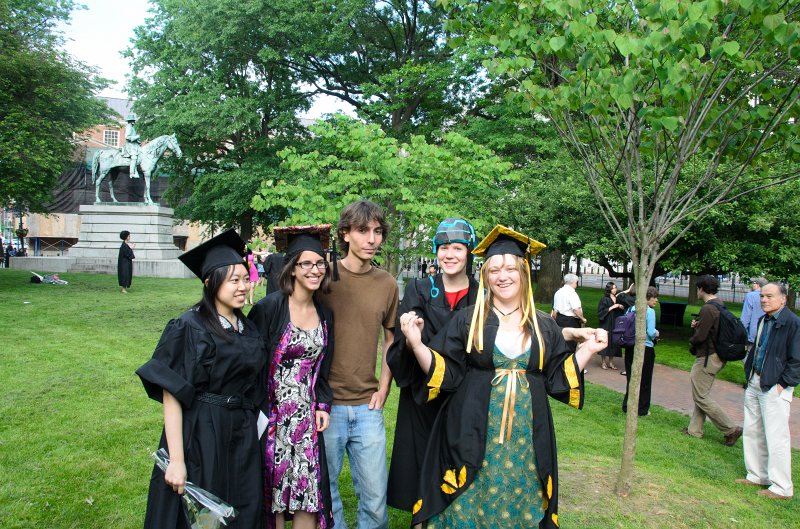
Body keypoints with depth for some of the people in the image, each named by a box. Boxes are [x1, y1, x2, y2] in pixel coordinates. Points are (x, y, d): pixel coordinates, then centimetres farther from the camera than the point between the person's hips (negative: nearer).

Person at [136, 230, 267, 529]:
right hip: (200, 438, -6)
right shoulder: (189, 329, -13)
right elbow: (171, 396, -16)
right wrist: (176, 460, -19)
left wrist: (256, 423, 12)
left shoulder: (248, 329, 6)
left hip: (243, 439, 6)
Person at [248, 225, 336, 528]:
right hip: (271, 412, -4)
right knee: (273, 492, 8)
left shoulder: (325, 315, 7)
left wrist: (322, 405, 4)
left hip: (307, 416, 5)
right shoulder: (269, 308, -12)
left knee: (309, 493, 8)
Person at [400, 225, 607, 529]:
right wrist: (416, 343, -17)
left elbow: (558, 378, 8)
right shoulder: (468, 320, -1)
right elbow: (446, 374, -4)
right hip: (476, 437, -2)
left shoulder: (544, 326, 6)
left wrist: (588, 350, 2)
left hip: (527, 438, 2)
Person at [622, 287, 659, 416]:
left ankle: (627, 406, 23)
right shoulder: (650, 311, -13)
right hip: (646, 348, -5)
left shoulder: (632, 309, 5)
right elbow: (651, 332, -19)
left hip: (630, 348, 6)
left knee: (631, 378, 15)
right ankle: (642, 409, 17)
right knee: (644, 380, 8)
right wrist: (656, 333, 1)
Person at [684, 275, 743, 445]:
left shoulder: (708, 309, -21)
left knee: (701, 397, -2)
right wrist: (697, 325, 5)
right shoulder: (720, 305, 10)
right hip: (717, 356, 10)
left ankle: (731, 429, 0)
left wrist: (691, 341, -3)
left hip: (707, 358, -10)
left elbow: (700, 336, -23)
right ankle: (695, 429, 22)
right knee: (701, 394, 15)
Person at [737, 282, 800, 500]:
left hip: (775, 388, -9)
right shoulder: (763, 320, 11)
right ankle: (757, 476, 28)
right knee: (752, 432, 15)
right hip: (755, 384, 9)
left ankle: (781, 488, 9)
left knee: (776, 437, -2)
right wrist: (750, 373, 15)